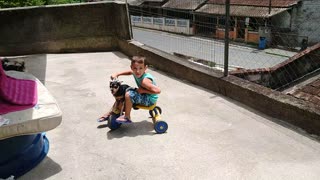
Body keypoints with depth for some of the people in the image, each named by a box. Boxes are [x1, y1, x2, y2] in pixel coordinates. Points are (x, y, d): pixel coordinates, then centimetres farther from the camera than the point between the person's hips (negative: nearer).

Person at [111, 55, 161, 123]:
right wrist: (117, 74, 6)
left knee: (128, 95, -26)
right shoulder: (136, 73, -8)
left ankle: (127, 117, -7)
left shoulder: (144, 81, -32)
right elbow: (129, 72, 16)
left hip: (150, 99, -9)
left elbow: (158, 90, -35)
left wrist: (144, 90, -27)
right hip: (144, 95, 9)